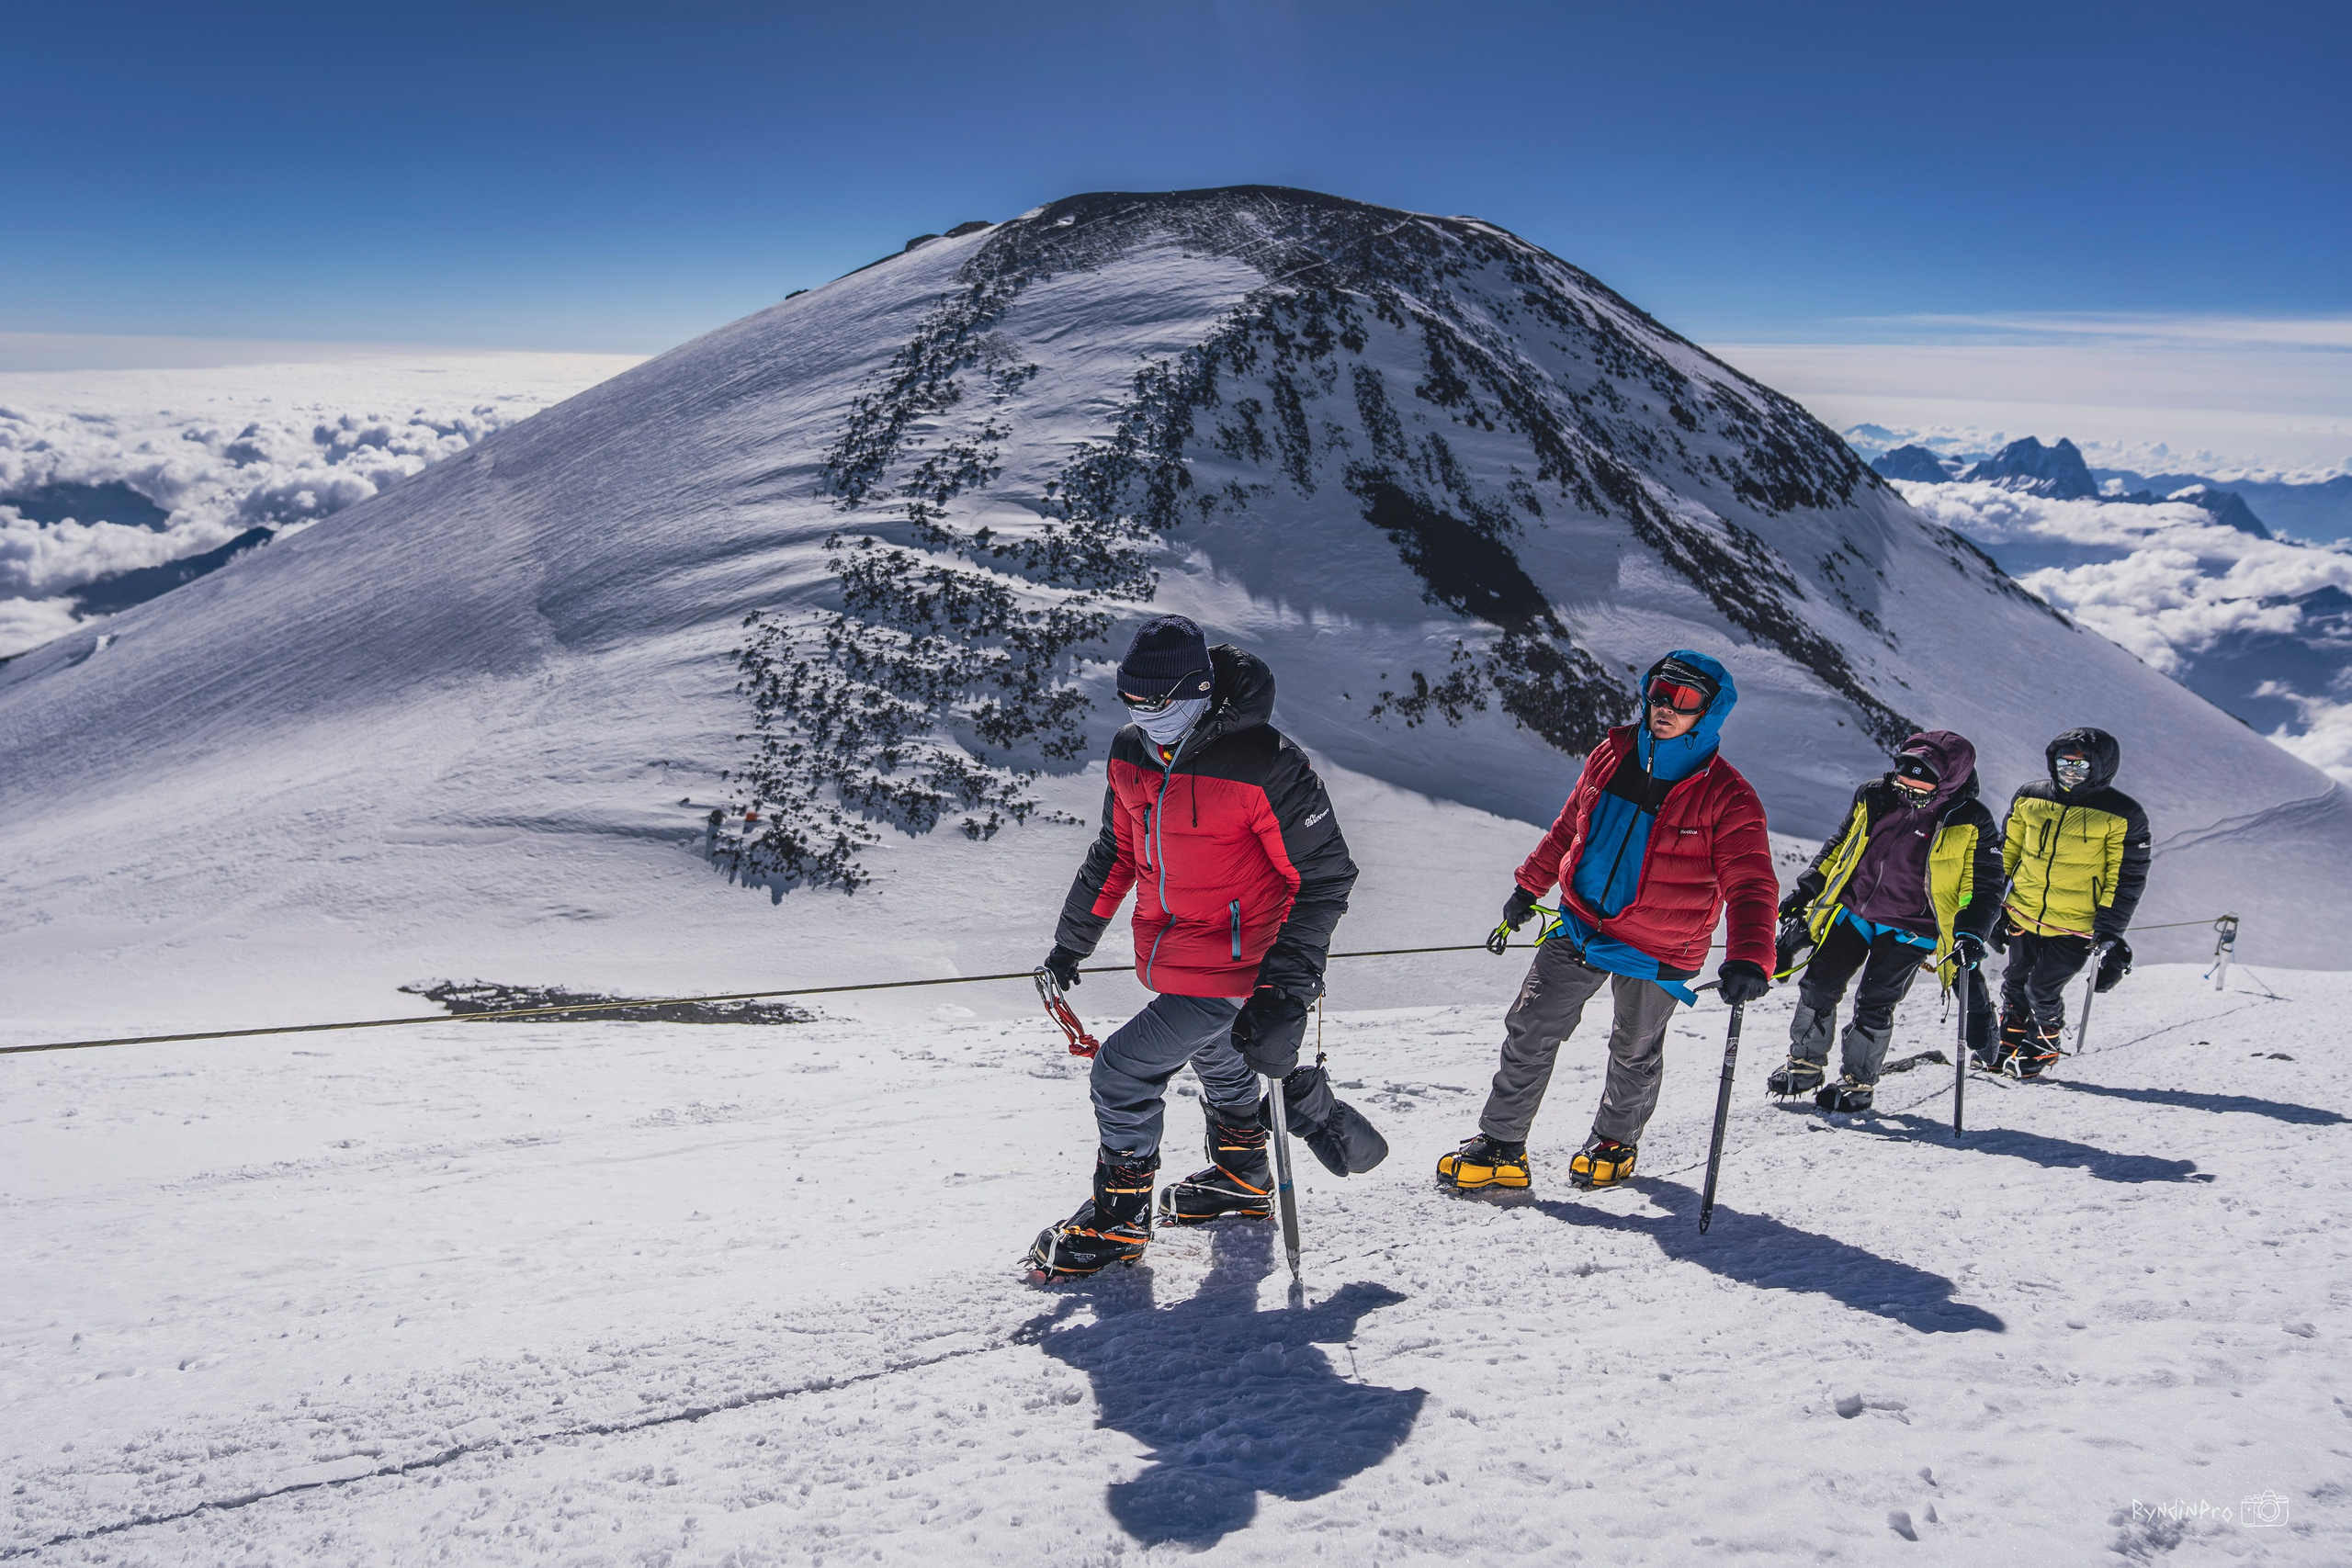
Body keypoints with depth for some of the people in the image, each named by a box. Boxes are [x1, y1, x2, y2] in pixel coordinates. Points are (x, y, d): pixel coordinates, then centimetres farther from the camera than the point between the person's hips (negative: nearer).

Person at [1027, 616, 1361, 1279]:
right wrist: (1071, 940, 18)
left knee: (1123, 1070, -9)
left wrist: (1288, 982, -24)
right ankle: (1242, 1179, 54)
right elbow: (1116, 851, 13)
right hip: (1168, 955, 8)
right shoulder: (1130, 754, -3)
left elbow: (1323, 875, -18)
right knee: (1215, 1061, 27)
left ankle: (1118, 1219, 11)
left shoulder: (1265, 763, -25)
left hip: (1233, 965, -7)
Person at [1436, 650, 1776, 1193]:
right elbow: (1569, 826, 12)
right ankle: (1501, 1148, 14)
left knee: (1634, 1053, 17)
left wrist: (1748, 960, -39)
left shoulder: (1726, 798, -18)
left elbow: (1751, 884, -24)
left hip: (1655, 953, -3)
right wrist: (1529, 885, 19)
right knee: (1529, 1032, 3)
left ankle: (1615, 1142, 43)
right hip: (1580, 927, 4)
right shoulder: (1612, 756, -3)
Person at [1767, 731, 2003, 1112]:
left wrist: (1970, 933, -20)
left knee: (1874, 1004, -7)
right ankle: (1805, 1065, 19)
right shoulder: (1875, 796, -1)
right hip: (1851, 912, 4)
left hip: (1908, 930, -4)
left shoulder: (1970, 823, -11)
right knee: (1818, 985, 1)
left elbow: (1984, 888, -5)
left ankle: (1857, 1082, 11)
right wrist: (1806, 888, 12)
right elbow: (1839, 846, 14)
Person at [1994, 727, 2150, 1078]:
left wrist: (2109, 932, -12)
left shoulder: (2123, 816, -9)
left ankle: (2045, 1046, 24)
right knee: (2015, 983, 16)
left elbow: (2126, 879, -7)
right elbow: (2007, 852, 12)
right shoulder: (2030, 798, 1)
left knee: (2042, 990, -3)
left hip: (2075, 927, -4)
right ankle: (2010, 1044, 37)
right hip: (2022, 914, 4)